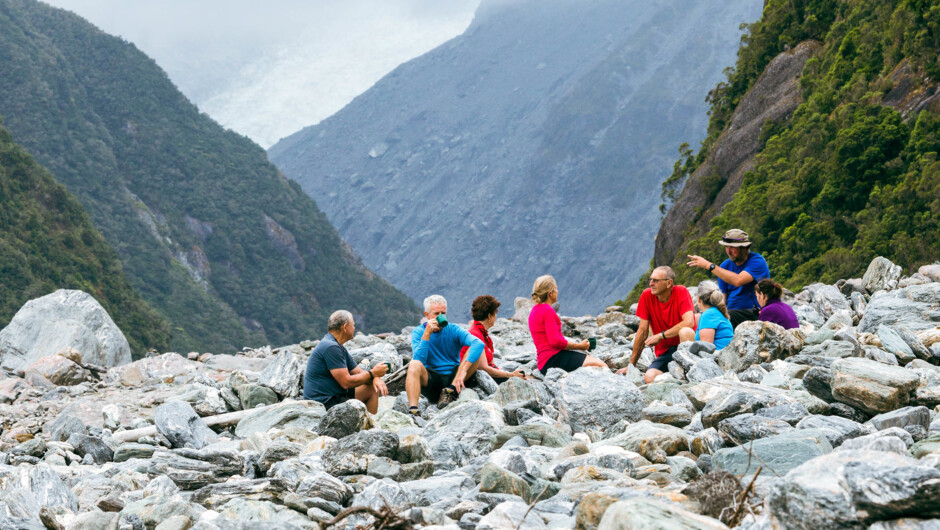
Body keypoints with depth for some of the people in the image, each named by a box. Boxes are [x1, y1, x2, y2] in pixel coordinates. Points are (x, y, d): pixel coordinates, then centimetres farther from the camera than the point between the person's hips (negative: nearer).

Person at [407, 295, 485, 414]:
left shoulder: (453, 330, -1)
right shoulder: (418, 332, 0)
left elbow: (479, 343, -21)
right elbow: (419, 359, -17)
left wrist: (463, 370, -34)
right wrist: (427, 333, -22)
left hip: (453, 377, 1)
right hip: (431, 381, -1)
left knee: (477, 350, -16)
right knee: (414, 364, -31)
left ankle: (451, 390, -26)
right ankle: (413, 410, -44)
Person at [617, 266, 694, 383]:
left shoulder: (681, 292, -10)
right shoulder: (647, 296, -1)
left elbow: (689, 323, -25)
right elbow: (642, 331, 2)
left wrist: (660, 336, -19)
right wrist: (631, 365, 2)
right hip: (664, 351, 2)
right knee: (649, 378, -28)